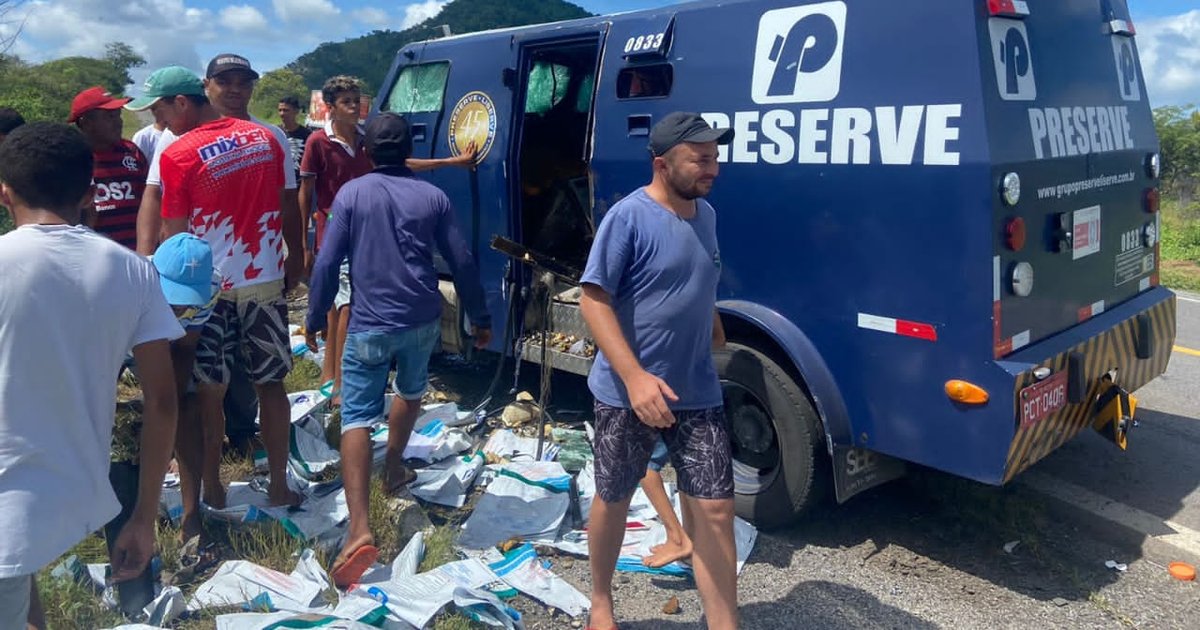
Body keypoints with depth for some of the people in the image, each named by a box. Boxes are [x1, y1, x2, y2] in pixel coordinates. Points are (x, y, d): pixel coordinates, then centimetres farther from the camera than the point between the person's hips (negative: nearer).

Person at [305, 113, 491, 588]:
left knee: (357, 418, -5)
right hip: (423, 319, 3)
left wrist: (315, 319, 7)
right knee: (411, 392, 30)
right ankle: (394, 464, 47)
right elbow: (462, 262, 6)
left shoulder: (351, 194, -1)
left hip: (369, 324, -3)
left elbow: (326, 264, -4)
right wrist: (480, 317, 15)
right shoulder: (432, 197, 5)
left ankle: (360, 529, -17)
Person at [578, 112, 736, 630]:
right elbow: (593, 300, -19)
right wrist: (635, 378, -27)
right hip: (626, 393, -5)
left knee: (715, 510, 2)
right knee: (614, 501, 14)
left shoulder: (705, 214, 6)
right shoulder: (628, 218, -16)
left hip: (697, 393, 5)